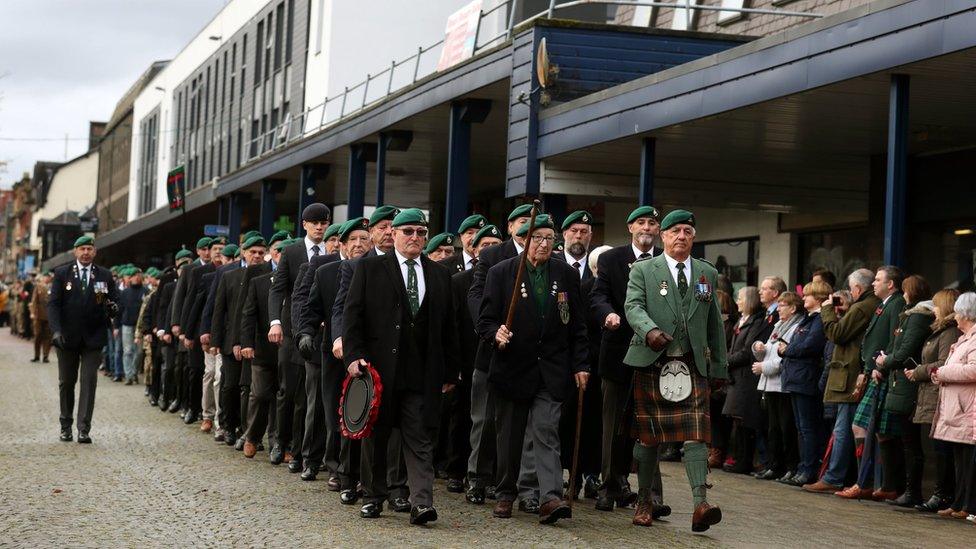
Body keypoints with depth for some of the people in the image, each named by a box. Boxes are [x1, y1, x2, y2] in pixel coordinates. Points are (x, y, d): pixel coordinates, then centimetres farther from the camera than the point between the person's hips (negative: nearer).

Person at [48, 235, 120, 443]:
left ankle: (84, 429, -9)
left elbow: (115, 300, 9)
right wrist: (56, 330, -15)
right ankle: (66, 426, 25)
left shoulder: (105, 276, 6)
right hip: (67, 337, 1)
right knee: (66, 382, 11)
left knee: (89, 382, -8)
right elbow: (53, 303, -2)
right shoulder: (62, 274, 3)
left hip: (93, 338, 0)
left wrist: (113, 307, -16)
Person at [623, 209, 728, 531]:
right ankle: (644, 501, 20)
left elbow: (715, 323, 17)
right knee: (648, 435, 6)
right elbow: (633, 305, -11)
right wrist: (650, 331, -31)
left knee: (695, 434, -12)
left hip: (693, 366, 1)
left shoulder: (708, 274, 14)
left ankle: (700, 504, -21)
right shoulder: (643, 270, 5)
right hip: (651, 364, -1)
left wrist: (719, 366, 14)